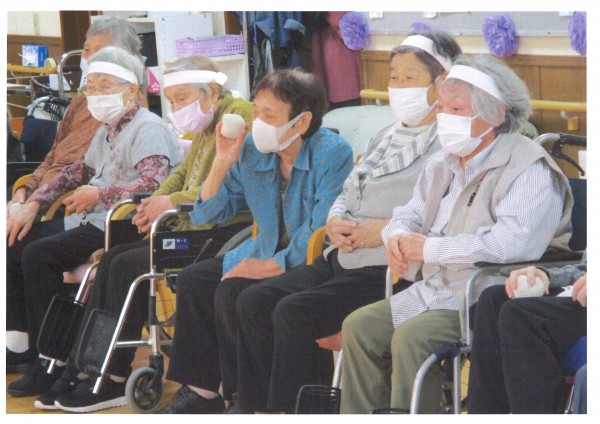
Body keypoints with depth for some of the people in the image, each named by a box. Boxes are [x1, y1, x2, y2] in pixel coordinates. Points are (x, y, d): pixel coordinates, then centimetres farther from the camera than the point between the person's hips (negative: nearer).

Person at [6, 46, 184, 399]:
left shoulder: (148, 128, -10)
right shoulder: (109, 130, 21)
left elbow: (155, 182, -25)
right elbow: (78, 171, 28)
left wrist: (100, 194, -23)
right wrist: (35, 203, 16)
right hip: (91, 221, 10)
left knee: (38, 254, -24)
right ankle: (24, 340, 11)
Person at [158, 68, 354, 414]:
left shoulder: (333, 154, -15)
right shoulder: (251, 151, 5)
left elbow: (322, 234, -21)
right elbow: (207, 215, 10)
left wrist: (273, 265, -25)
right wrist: (222, 164, -4)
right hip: (264, 257, 8)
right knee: (193, 281, -6)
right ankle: (201, 392, 1)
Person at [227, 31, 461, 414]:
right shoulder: (387, 137, 22)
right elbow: (348, 194, 26)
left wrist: (387, 229, -19)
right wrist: (335, 221, 4)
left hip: (389, 269, -9)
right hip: (341, 260, 9)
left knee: (294, 311, -25)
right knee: (251, 300, -5)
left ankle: (283, 409, -11)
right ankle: (253, 406, -2)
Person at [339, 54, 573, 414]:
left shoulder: (530, 170, -15)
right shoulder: (444, 164, 15)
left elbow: (512, 242, -30)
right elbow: (410, 214, 27)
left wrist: (429, 248, -21)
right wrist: (398, 238, -2)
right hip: (434, 290, 9)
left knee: (412, 336, -29)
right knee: (360, 326, -4)